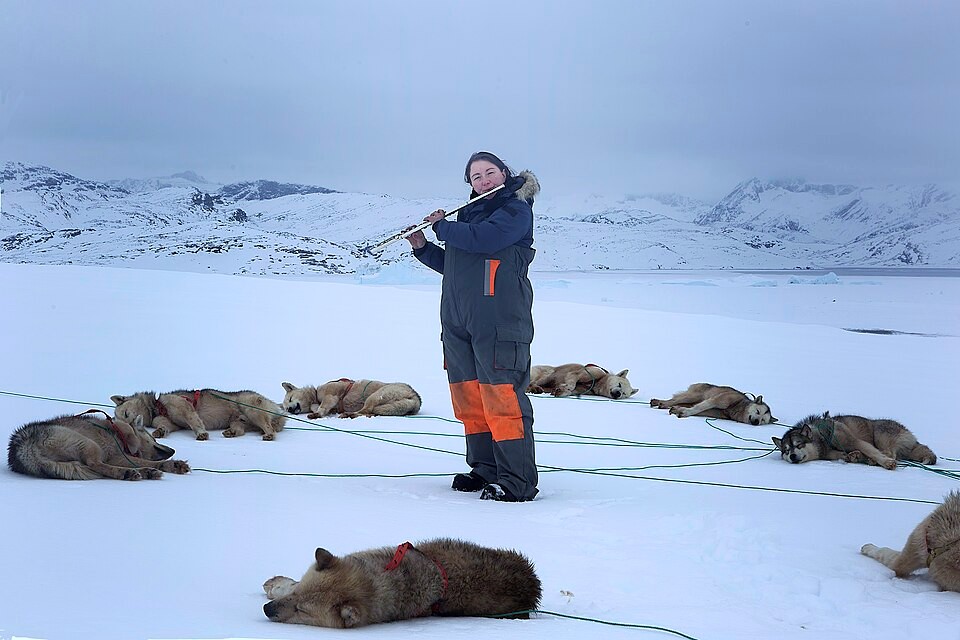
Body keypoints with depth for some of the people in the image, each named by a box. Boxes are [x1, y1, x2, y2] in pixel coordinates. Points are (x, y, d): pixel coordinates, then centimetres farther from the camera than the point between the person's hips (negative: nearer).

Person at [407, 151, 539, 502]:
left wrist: (442, 227, -3)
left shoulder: (516, 209, 0)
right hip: (458, 320, 8)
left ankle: (518, 483, -10)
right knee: (468, 396, 8)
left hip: (498, 318, -8)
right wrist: (423, 247, 15)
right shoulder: (470, 213, 23)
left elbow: (482, 239, -18)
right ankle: (485, 469, 18)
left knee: (501, 396, -12)